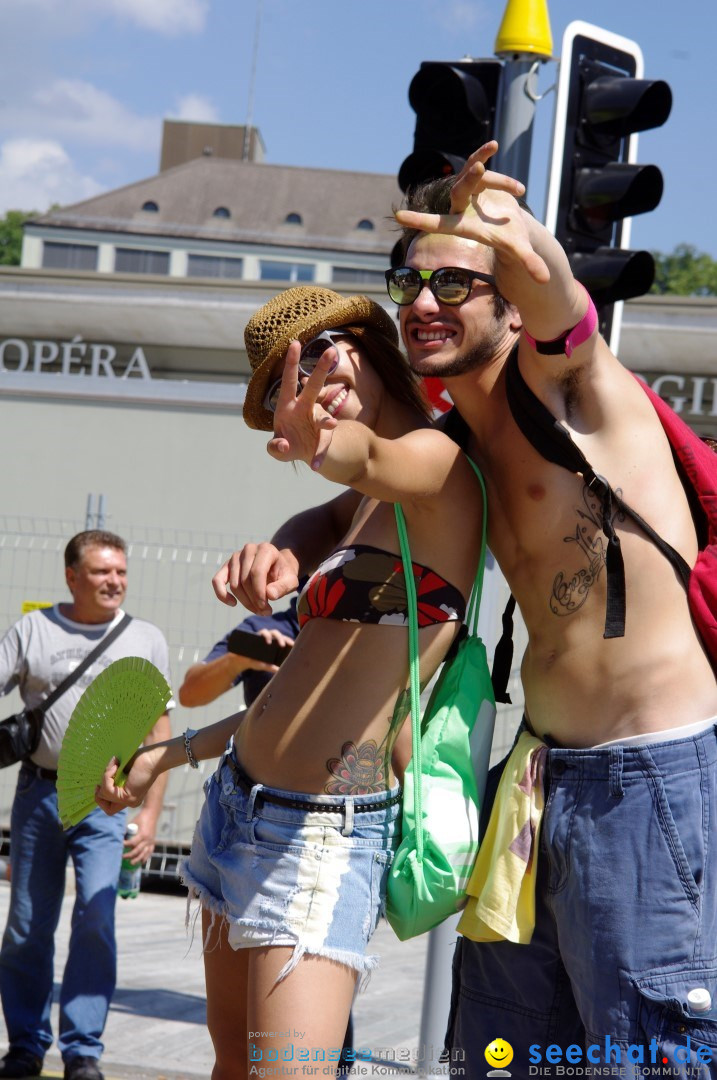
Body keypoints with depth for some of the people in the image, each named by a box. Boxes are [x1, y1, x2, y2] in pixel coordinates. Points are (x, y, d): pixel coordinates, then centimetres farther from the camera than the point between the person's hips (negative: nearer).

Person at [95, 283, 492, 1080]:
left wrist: (320, 445, -58)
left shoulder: (441, 464, -10)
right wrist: (171, 753, 21)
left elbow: (376, 458, -35)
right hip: (240, 800, 9)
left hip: (323, 835, -9)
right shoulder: (370, 510, 17)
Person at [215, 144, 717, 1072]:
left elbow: (554, 298, -32)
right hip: (547, 774, 9)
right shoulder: (457, 446, 13)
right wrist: (284, 549, 0)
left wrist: (523, 246, -57)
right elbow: (347, 511, 25)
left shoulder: (567, 383, -10)